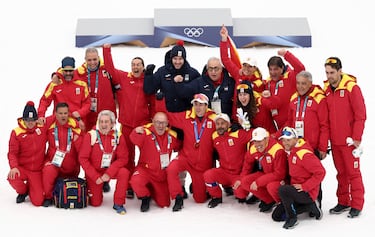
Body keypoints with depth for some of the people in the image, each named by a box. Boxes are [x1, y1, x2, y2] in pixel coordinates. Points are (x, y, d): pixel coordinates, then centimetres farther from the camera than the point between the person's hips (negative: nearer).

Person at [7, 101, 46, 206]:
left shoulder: (42, 127, -4)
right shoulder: (16, 132, -9)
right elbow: (12, 153, -10)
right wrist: (14, 167, -26)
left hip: (37, 171, 1)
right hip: (22, 168, -1)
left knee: (38, 201, -10)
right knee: (12, 178, -36)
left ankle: (31, 188, 29)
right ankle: (22, 191, 3)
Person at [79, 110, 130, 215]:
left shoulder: (118, 136, -11)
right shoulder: (90, 135, -15)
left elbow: (122, 158, -13)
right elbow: (83, 158, -13)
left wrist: (109, 173, -25)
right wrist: (95, 177, -18)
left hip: (110, 170, 1)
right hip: (94, 172, -1)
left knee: (124, 173, -30)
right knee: (95, 203, -2)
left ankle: (118, 203, -13)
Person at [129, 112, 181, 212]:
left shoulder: (172, 135, -7)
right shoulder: (146, 132, -22)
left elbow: (178, 146, 13)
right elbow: (135, 140, -43)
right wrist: (136, 132, -63)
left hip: (162, 174, 4)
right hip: (145, 169, -4)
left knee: (164, 204, 7)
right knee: (136, 181, -37)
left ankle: (152, 189, 39)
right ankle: (145, 198, -1)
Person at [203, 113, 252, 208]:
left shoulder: (238, 134, -15)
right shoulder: (214, 136, 2)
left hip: (238, 174, -4)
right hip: (223, 171, 4)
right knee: (208, 175, -24)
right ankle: (216, 197, 5)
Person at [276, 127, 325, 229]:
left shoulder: (304, 154, -22)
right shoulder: (290, 151, 6)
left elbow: (320, 172, -25)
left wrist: (304, 186, -23)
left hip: (307, 193, -9)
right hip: (296, 189, 9)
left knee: (283, 190, -32)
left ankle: (292, 218, -12)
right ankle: (309, 206, 14)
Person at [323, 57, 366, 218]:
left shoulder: (352, 88, -10)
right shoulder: (326, 89, 8)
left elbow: (360, 115, -11)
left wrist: (356, 137, -13)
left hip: (349, 140, -5)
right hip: (335, 141, 5)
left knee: (353, 172, 1)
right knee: (341, 173, 14)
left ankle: (357, 205, 8)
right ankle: (343, 202, 23)